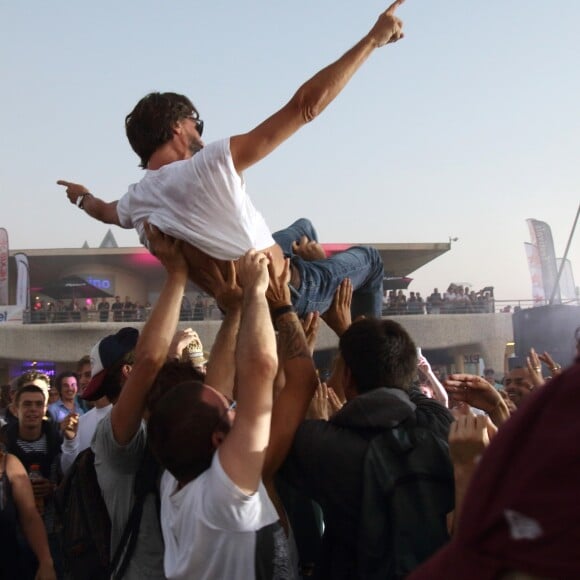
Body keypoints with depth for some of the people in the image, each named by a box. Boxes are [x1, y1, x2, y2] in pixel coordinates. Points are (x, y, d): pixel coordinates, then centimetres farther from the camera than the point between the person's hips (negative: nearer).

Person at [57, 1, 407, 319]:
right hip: (289, 293, -7)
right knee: (369, 259, 22)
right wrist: (373, 40, -29)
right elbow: (308, 104, -35)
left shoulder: (136, 202, -8)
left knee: (303, 227, 34)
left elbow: (107, 211, 20)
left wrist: (83, 197, 44)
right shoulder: (211, 164, -31)